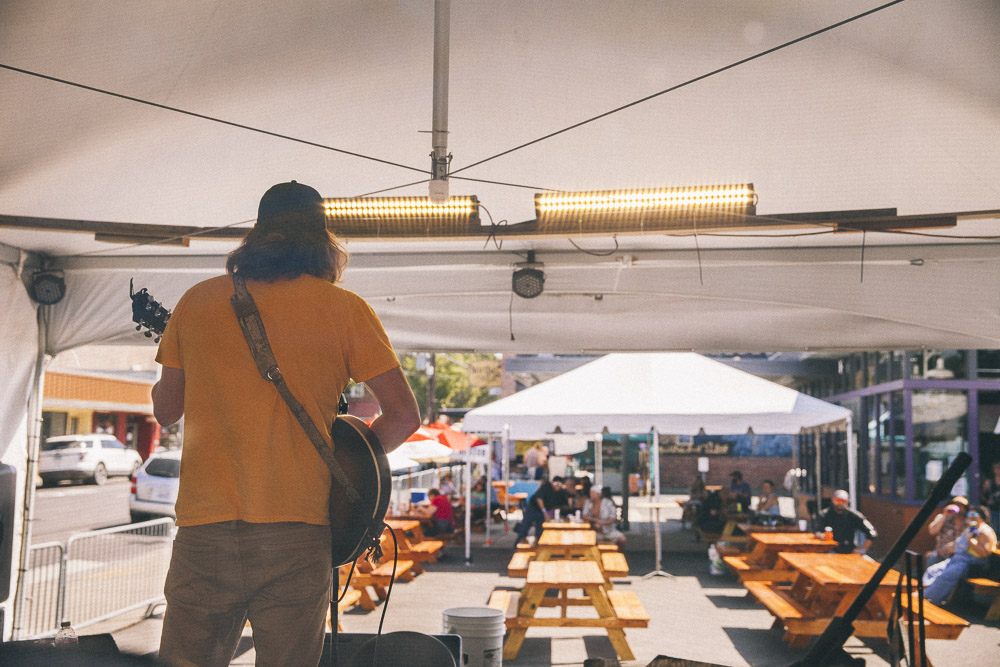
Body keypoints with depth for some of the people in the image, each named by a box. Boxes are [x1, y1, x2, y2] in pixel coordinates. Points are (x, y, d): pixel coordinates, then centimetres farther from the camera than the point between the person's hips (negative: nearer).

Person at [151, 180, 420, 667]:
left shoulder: (197, 300, 8)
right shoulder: (346, 308, 1)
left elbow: (165, 410, 18)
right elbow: (403, 415, -1)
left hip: (203, 531, 2)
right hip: (297, 532, -1)